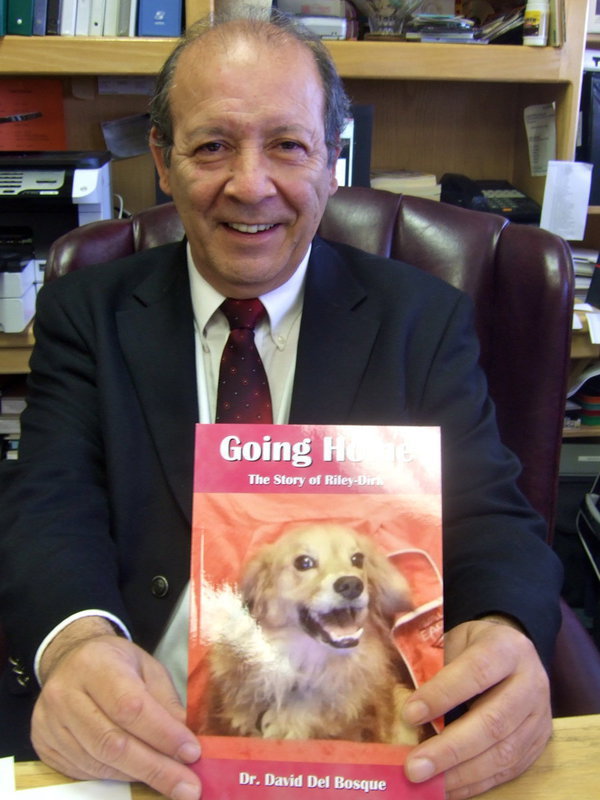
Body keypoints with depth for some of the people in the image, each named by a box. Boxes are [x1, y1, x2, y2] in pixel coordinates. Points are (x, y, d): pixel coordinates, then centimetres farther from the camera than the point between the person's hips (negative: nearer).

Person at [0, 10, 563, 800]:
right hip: (148, 737, 0)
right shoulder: (87, 314, 6)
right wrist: (78, 641, -29)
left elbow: (491, 520, -2)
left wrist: (505, 638, -26)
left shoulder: (424, 320, 4)